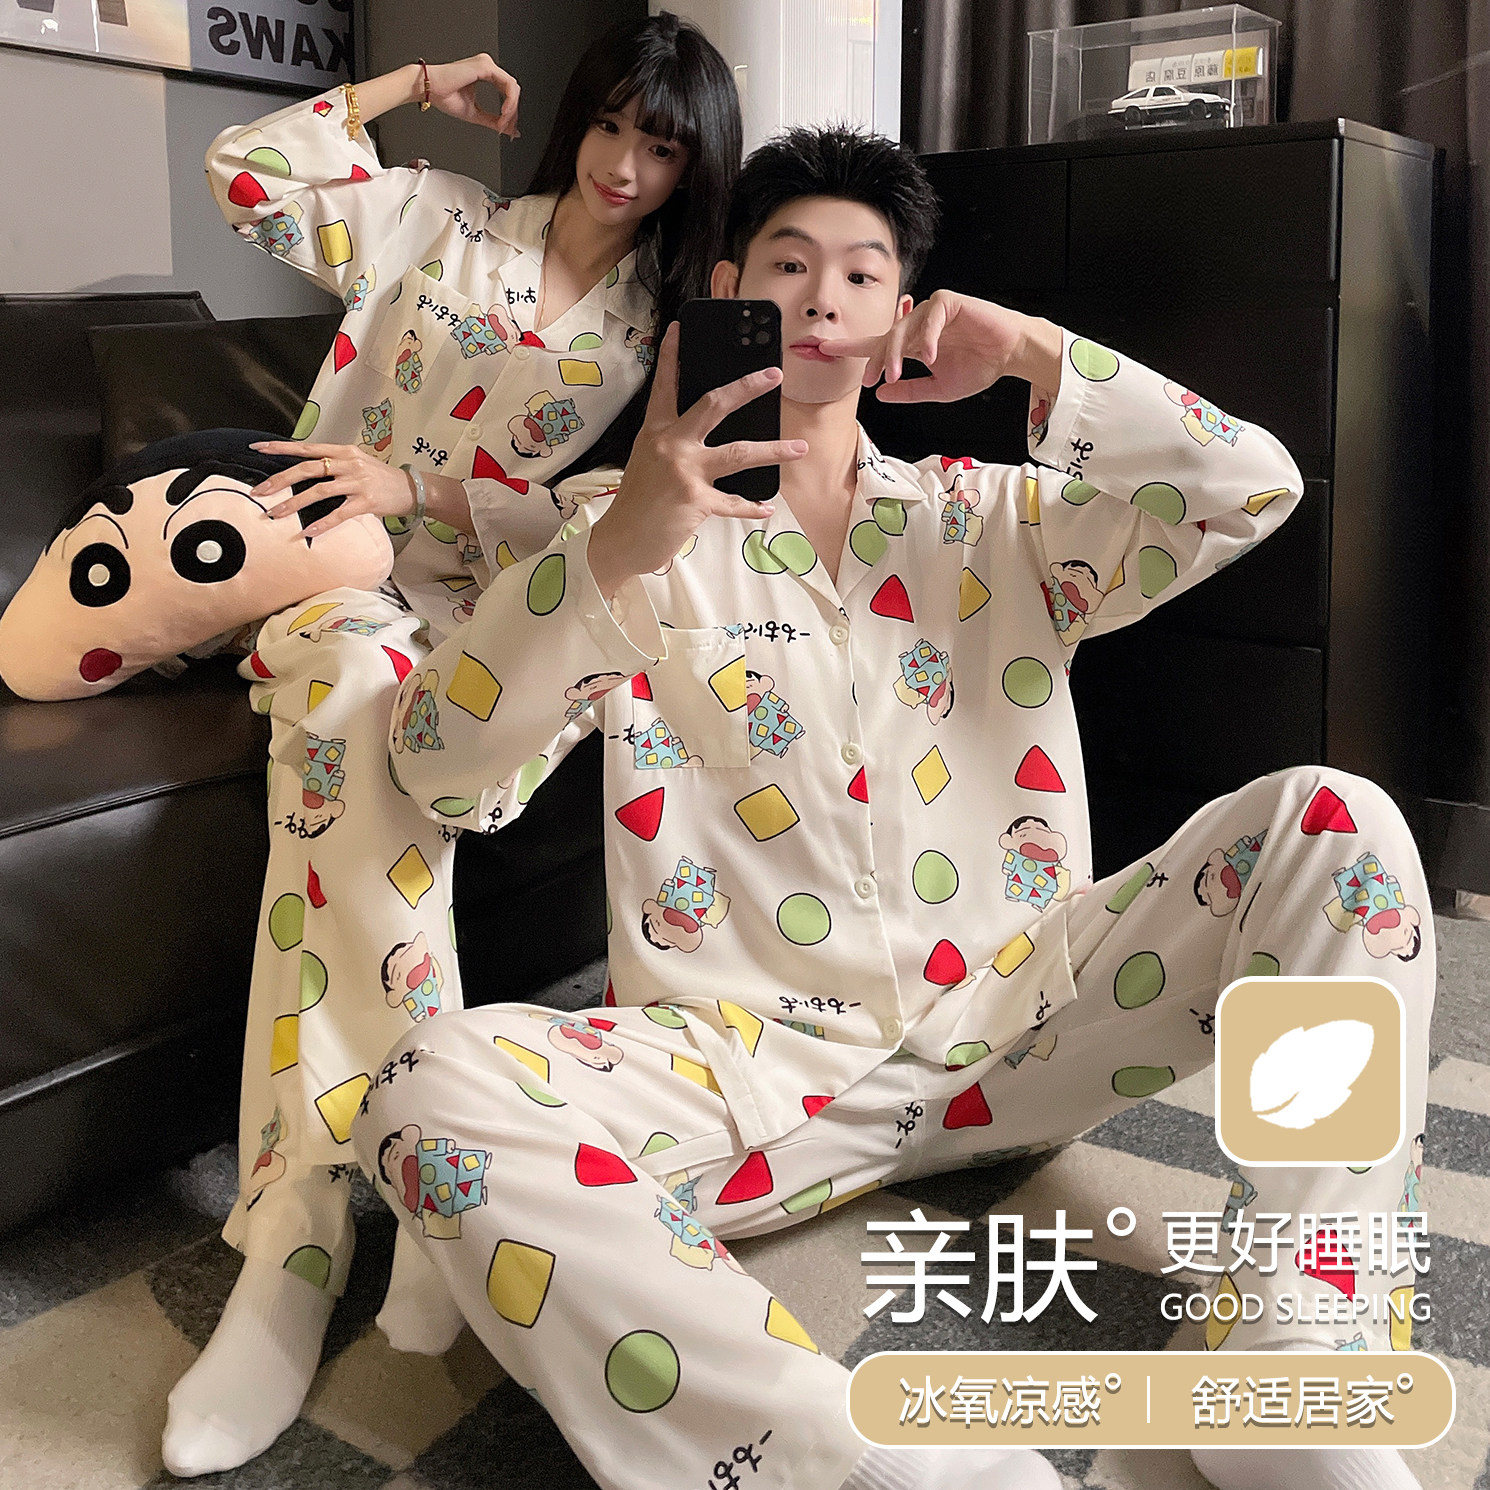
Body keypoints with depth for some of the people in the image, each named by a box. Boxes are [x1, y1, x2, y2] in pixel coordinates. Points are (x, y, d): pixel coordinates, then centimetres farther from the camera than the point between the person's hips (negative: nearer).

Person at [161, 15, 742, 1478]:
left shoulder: (668, 319, 11)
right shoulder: (447, 219, 14)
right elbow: (245, 174, 9)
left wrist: (418, 486, -14)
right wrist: (417, 83, 13)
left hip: (480, 612, 0)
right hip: (336, 574, 1)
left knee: (351, 704, -37)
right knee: (354, 673, -38)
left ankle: (298, 1233, -38)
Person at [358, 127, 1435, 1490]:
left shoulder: (986, 518, 16)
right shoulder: (637, 536, 7)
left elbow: (1255, 491, 5)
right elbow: (445, 772, -8)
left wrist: (1036, 354, -5)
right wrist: (619, 548, -24)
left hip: (1011, 1024, 3)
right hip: (747, 1061, -2)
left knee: (1333, 822, -13)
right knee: (435, 1092, -30)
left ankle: (1292, 1367, -21)